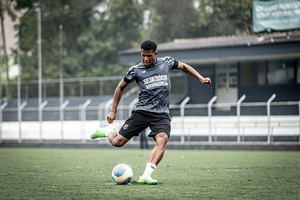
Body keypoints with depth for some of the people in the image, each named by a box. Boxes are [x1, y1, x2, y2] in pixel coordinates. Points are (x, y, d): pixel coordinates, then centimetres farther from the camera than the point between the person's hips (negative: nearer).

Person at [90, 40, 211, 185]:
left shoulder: (166, 62, 5)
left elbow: (184, 67, 23)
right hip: (142, 111, 0)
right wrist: (113, 111, 11)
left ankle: (146, 175, -31)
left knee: (162, 140, -28)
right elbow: (121, 87, 13)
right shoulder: (135, 70, 0)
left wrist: (201, 79, 14)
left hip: (162, 114, 0)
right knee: (118, 142, -5)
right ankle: (109, 130, 31)